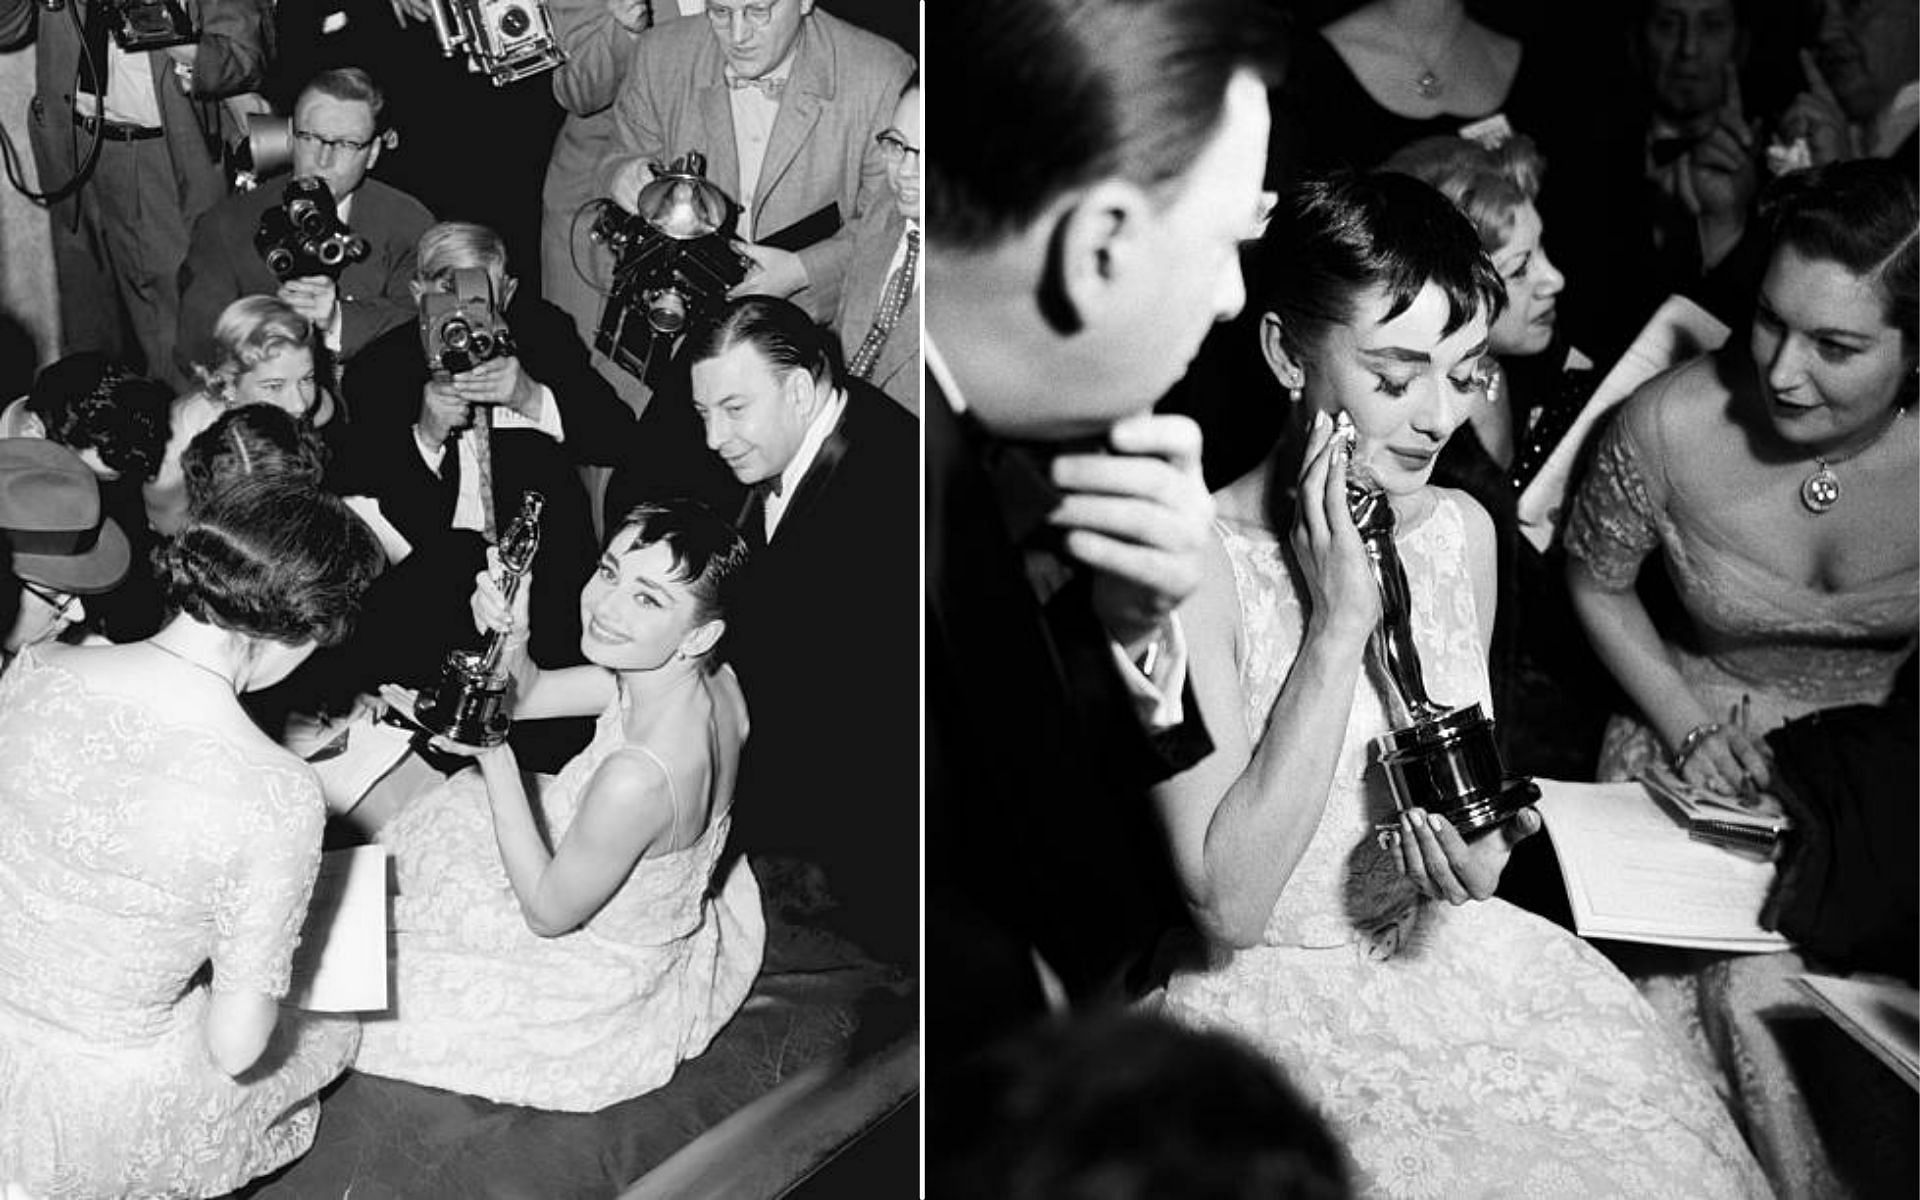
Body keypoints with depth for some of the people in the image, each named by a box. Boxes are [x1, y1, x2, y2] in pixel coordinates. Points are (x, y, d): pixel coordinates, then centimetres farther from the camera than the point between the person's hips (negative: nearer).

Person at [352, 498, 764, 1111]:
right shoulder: (709, 674, -18)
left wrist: (494, 756, -30)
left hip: (609, 984, -7)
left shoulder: (636, 780, -43)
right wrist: (512, 640, -26)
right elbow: (525, 696, -4)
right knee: (459, 802, 24)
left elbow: (548, 913, -24)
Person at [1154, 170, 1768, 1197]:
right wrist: (1339, 624, -25)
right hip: (1271, 992, -5)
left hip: (1431, 948, 6)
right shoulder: (1192, 564, -19)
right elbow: (1229, 904, -22)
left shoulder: (1462, 530, 1)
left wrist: (1478, 849, -10)